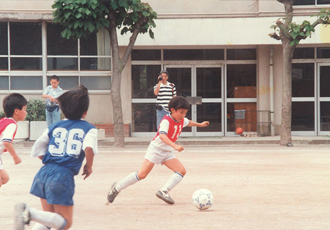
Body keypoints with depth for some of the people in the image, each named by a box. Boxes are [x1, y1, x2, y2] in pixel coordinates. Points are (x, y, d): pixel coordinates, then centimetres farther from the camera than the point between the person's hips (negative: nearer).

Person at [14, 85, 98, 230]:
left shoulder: (54, 127, 16)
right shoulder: (89, 129, 3)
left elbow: (37, 150, 15)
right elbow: (89, 148, -17)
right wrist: (89, 167, 0)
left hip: (44, 173, 6)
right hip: (64, 177, -6)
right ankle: (29, 212, -23)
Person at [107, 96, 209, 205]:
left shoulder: (182, 121, 5)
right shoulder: (166, 121, -21)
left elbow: (189, 122, 32)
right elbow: (162, 135, -38)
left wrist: (200, 124, 42)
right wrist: (175, 146, -49)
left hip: (167, 153, 8)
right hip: (156, 149, -8)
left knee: (182, 170, -10)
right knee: (142, 174, -13)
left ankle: (164, 191, -15)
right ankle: (117, 187, 1)